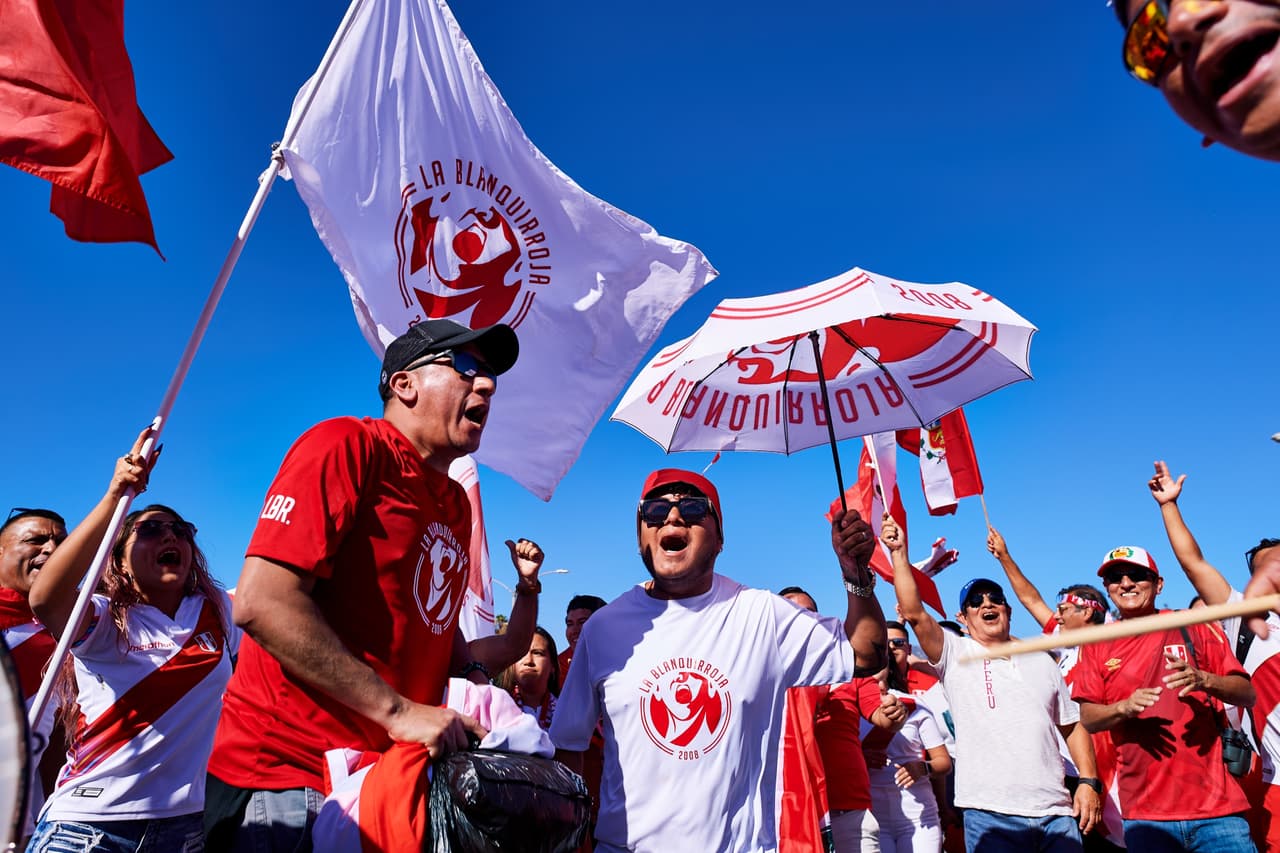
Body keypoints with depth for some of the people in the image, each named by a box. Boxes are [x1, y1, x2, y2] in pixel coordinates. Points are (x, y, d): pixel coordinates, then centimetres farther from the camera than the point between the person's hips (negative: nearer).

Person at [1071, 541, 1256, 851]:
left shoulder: (1194, 627, 6)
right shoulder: (1097, 645, 7)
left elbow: (1247, 695, 2)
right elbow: (1087, 718, 4)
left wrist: (1203, 680, -17)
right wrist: (1124, 707, -16)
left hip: (1215, 804, 0)